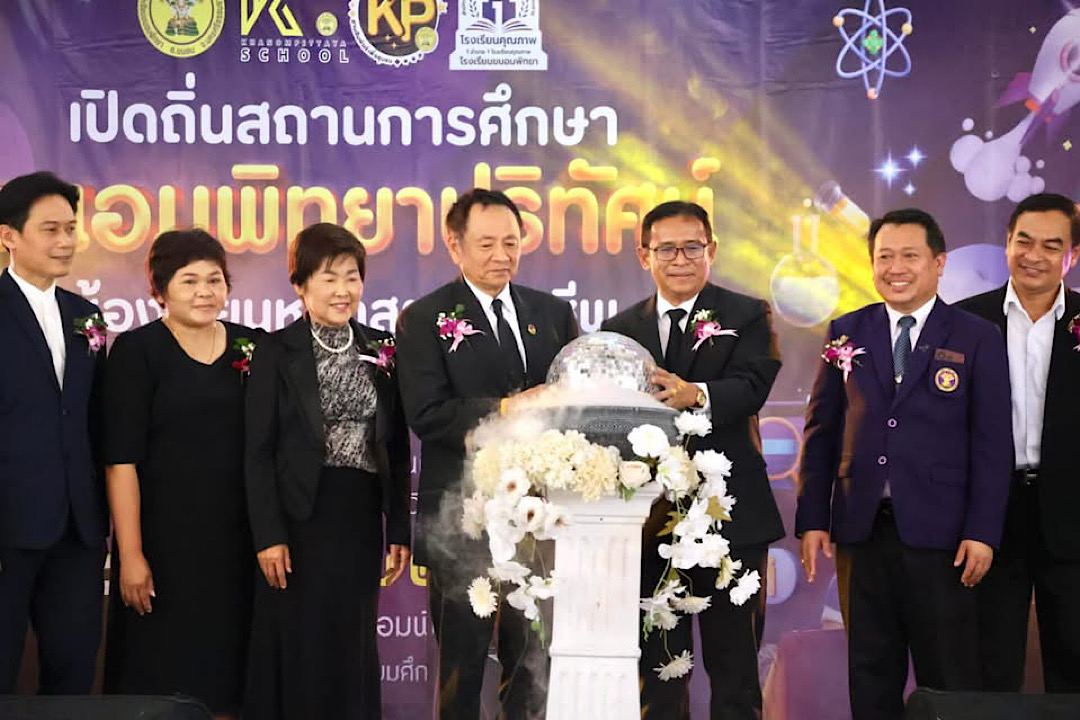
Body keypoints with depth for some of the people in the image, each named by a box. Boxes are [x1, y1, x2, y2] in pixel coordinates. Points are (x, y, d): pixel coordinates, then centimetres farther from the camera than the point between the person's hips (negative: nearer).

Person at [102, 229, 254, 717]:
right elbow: (121, 459, -8)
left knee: (225, 676, 8)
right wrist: (130, 554, -14)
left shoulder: (253, 347, 8)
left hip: (237, 542, 3)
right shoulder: (137, 350, -3)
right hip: (164, 539, -3)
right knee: (159, 679, 2)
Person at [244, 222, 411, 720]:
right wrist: (269, 536, -12)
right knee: (298, 651, 2)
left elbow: (396, 449, 9)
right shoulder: (277, 352, -3)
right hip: (300, 517, -3)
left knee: (352, 651, 9)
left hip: (362, 518, 4)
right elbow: (259, 451, -6)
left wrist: (399, 531, 5)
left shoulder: (381, 351, 8)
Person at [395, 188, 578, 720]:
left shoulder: (554, 313, 11)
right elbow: (425, 416, -12)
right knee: (462, 663, 6)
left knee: (534, 661, 11)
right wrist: (503, 410, -22)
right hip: (463, 518, -4)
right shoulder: (424, 319, -2)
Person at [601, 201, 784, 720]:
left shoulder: (748, 316, 1)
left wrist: (696, 395, -37)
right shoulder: (619, 330, 10)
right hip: (650, 519, 3)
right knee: (656, 667, 12)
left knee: (734, 666, 6)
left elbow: (752, 386, -17)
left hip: (730, 518, -3)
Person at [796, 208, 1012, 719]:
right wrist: (812, 519, 3)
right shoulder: (846, 333, 8)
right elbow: (821, 430, 8)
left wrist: (982, 532, -9)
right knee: (870, 674, 10)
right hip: (862, 526, 3)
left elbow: (992, 444, -2)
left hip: (938, 531, -2)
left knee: (949, 679, 3)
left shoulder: (977, 340, 0)